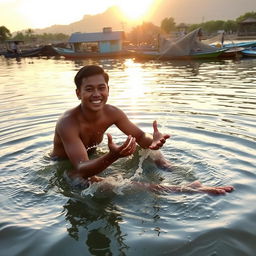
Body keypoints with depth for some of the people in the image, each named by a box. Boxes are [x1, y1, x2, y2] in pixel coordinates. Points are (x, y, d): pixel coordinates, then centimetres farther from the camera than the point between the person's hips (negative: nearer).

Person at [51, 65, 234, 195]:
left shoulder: (112, 113, -14)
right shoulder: (68, 122, -30)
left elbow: (140, 136, -8)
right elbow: (82, 169, -39)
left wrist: (152, 142, -33)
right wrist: (113, 156, -58)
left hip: (91, 160, 6)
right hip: (64, 170, -6)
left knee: (148, 151, -5)